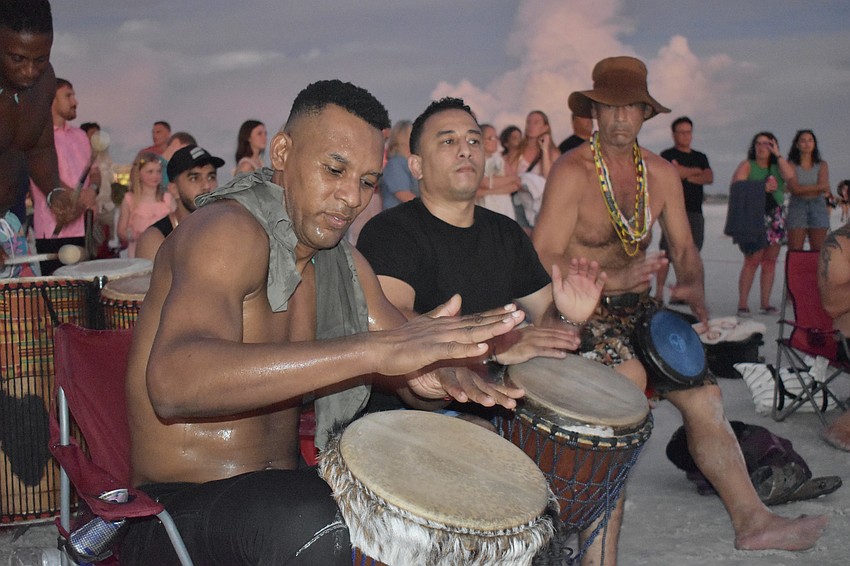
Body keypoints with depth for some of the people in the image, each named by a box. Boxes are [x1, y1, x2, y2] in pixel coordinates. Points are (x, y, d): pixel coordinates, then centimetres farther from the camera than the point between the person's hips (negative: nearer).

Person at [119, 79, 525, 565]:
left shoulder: (342, 262, 9)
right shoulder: (229, 230, -18)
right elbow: (173, 383, -36)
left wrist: (441, 372, -18)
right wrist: (373, 350, -42)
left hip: (284, 486, 8)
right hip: (184, 506, -7)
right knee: (317, 526, -36)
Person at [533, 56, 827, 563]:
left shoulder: (663, 174, 7)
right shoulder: (572, 172, -13)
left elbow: (684, 246, 12)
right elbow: (541, 265, -18)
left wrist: (692, 285, -12)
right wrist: (616, 280, -29)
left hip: (637, 305, 6)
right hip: (579, 308, -6)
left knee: (702, 388, -6)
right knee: (628, 379, -30)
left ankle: (751, 519, -1)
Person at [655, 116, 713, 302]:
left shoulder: (700, 157, 22)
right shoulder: (668, 155, 6)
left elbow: (709, 178, 6)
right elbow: (677, 172, -13)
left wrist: (687, 175, -6)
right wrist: (697, 171, 0)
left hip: (695, 212, 6)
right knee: (667, 252, -13)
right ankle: (659, 292, -14)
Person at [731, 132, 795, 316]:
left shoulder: (777, 166, 15)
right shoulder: (747, 165, 4)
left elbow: (790, 176, -6)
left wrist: (777, 154, -2)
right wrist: (762, 188, -17)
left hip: (776, 217, 5)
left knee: (770, 261, 3)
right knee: (752, 261, -12)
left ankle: (765, 304, 9)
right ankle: (742, 304, -9)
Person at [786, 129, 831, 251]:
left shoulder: (822, 165, 9)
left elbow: (824, 185, -5)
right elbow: (794, 189, -10)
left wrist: (803, 189, -13)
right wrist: (820, 187, -9)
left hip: (818, 209, 2)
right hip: (797, 208, -2)